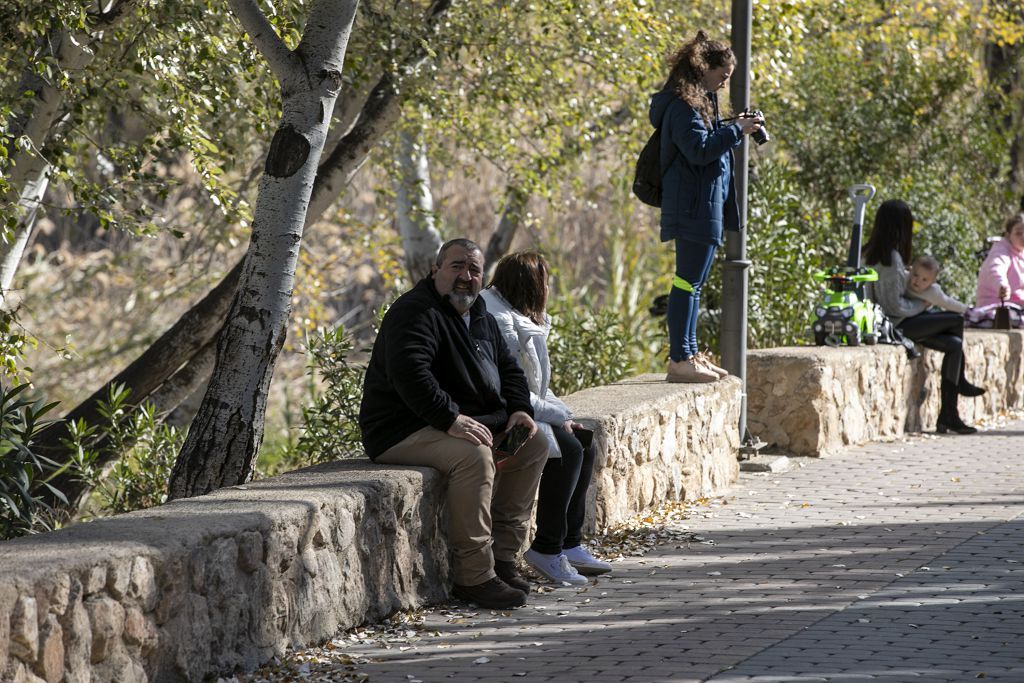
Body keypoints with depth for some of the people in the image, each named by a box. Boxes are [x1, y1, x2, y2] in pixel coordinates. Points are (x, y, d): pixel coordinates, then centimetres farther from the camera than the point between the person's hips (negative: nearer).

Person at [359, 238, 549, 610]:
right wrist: (450, 419, -37)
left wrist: (520, 409, 2)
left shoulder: (481, 319, 17)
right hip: (403, 431, -10)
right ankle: (474, 576, -31)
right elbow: (409, 372, -30)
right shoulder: (415, 312, -15)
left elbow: (508, 369, 24)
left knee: (534, 444, 3)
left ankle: (503, 557, 2)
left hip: (468, 421, 10)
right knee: (473, 454, -35)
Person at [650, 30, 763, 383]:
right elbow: (698, 149, -21)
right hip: (694, 205, -11)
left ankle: (688, 354, 19)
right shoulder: (684, 104, -13)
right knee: (688, 281, -10)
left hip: (706, 203, 11)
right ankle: (679, 359, -10)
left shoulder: (700, 100, 19)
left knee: (692, 282, 14)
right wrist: (736, 130, -15)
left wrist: (733, 128, 9)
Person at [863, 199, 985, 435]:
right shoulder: (891, 258, -20)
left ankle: (948, 416, 4)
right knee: (956, 320, -5)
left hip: (895, 323, 10)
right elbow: (895, 305, -21)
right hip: (896, 325, -10)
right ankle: (960, 381, 11)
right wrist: (922, 305, -6)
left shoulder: (872, 253, 10)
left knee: (954, 345, 5)